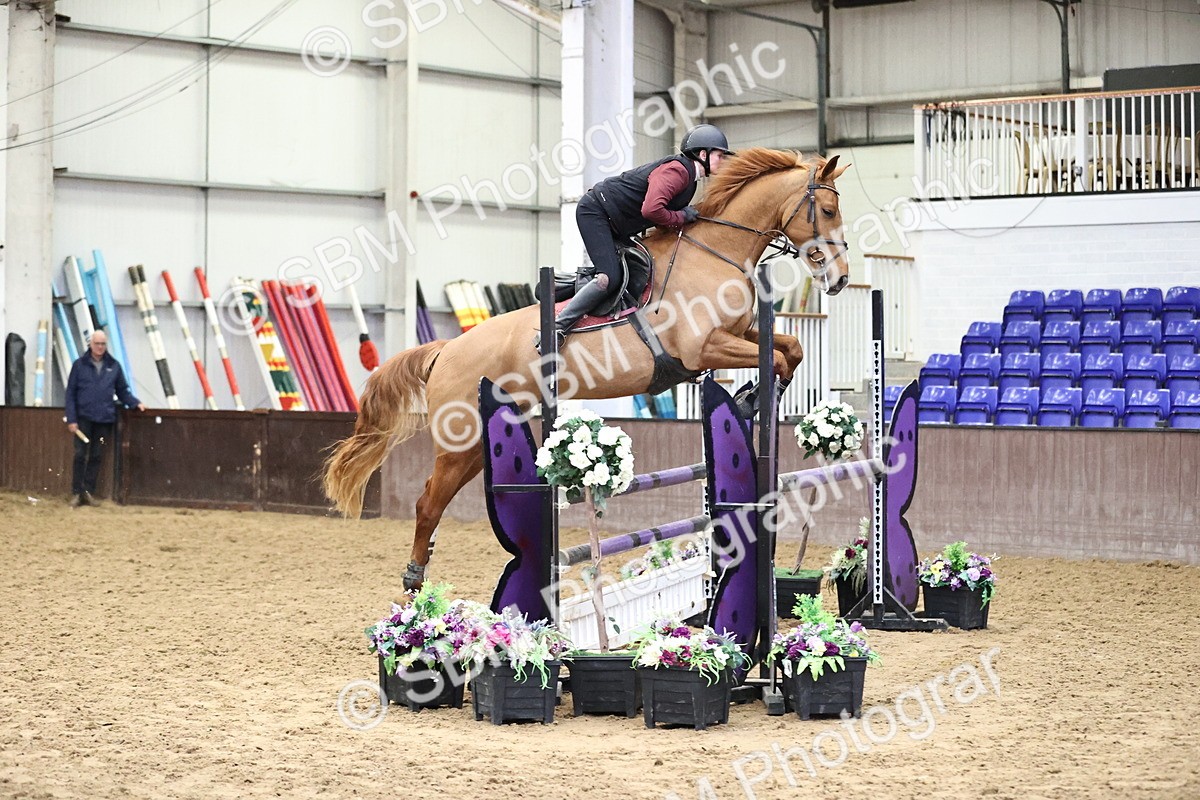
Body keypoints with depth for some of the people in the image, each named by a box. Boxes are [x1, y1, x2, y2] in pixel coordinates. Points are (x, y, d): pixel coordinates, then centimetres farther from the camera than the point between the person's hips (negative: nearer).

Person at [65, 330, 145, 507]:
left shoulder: (114, 366, 8)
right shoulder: (79, 365, 2)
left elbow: (122, 391, 14)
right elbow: (70, 393, 1)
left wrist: (135, 403, -3)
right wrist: (71, 419, -5)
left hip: (105, 419, 2)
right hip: (84, 417, -2)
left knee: (97, 457, 5)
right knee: (80, 455, -3)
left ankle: (88, 492, 12)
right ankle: (76, 493, 3)